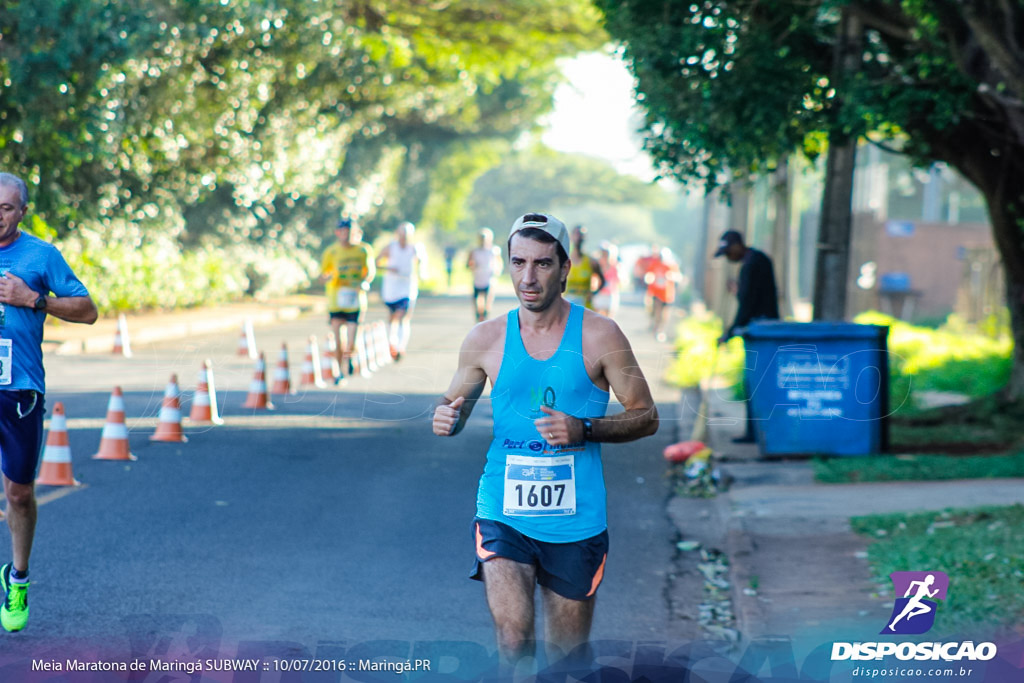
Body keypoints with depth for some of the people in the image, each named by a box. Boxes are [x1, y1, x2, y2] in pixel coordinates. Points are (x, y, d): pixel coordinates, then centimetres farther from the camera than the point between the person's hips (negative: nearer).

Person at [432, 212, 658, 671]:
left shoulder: (598, 336, -3)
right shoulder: (486, 339, 3)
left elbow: (646, 417, 1)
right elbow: (453, 406, 16)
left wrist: (584, 431, -16)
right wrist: (444, 417, -9)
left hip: (575, 523, 0)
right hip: (503, 516, 0)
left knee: (567, 656, 10)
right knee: (513, 645, -18)